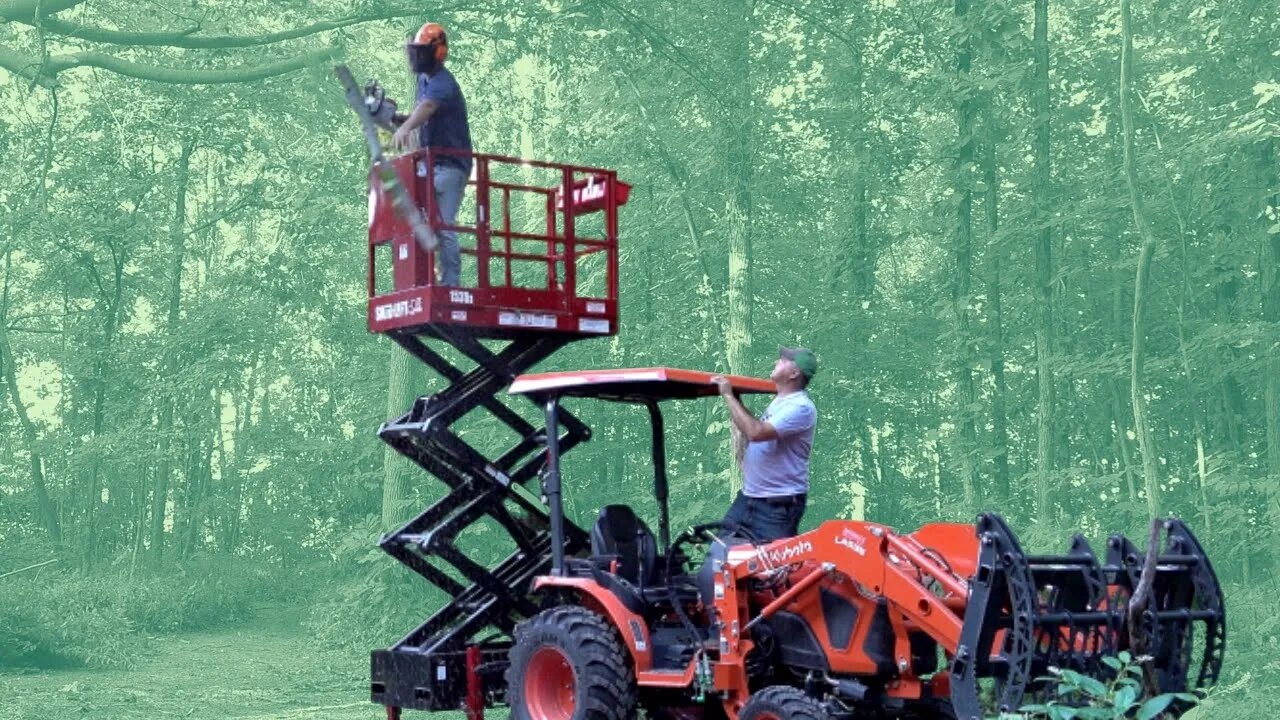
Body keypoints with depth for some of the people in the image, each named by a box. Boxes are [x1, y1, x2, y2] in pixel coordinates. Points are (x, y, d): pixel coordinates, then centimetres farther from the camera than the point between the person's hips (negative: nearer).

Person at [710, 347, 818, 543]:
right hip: (748, 497, 9)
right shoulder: (780, 402, 13)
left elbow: (756, 432, -28)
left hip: (779, 505, -9)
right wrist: (736, 401, 13)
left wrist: (729, 396, -19)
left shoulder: (800, 407, -18)